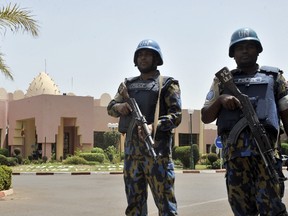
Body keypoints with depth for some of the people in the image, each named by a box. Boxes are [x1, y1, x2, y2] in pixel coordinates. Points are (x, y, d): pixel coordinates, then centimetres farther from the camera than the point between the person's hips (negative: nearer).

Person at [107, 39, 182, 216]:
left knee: (165, 201, -5)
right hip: (131, 149, 6)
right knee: (134, 202, 12)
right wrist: (119, 107, -8)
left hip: (156, 148, -5)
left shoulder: (167, 84, 2)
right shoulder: (129, 84, 17)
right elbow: (110, 107, 16)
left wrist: (154, 127, -23)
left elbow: (176, 115, -7)